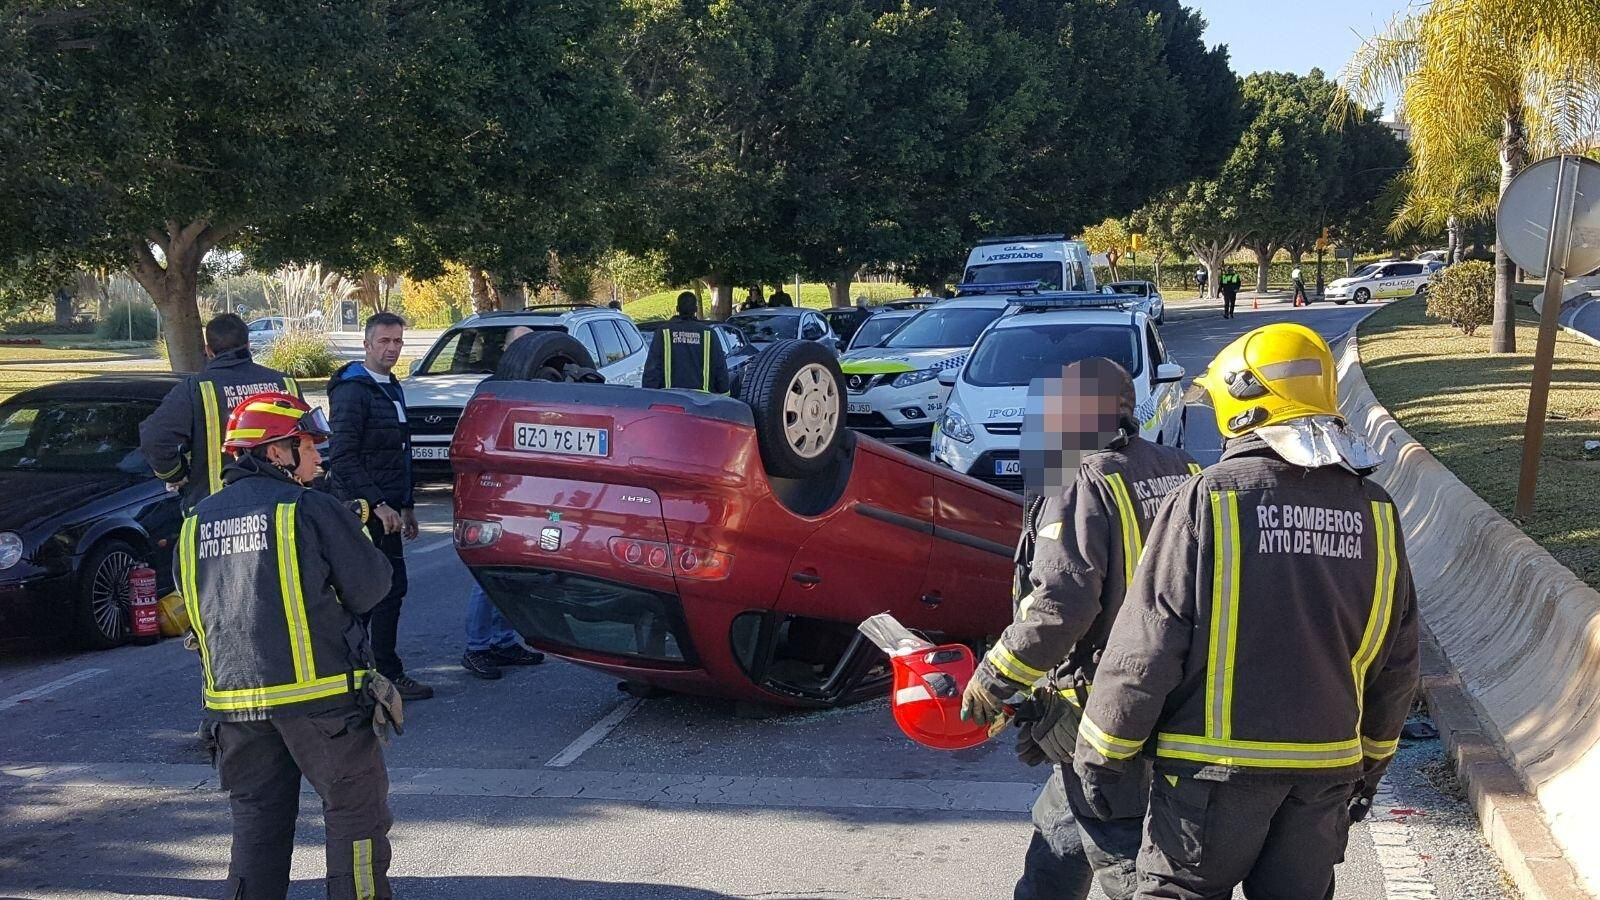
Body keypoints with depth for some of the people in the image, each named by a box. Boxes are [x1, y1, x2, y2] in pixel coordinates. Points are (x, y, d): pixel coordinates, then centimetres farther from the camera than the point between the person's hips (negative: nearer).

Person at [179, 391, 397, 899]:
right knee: (355, 807, 6)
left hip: (232, 695, 6)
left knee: (256, 816, 15)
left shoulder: (197, 521, 9)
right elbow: (369, 588, -6)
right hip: (316, 692, -5)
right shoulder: (310, 508, -9)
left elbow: (193, 603, 18)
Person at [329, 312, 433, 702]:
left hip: (385, 505, 9)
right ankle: (387, 674, -1)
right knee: (391, 586, -8)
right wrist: (379, 505, -22)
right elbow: (343, 457, -19)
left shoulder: (391, 388, 18)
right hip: (369, 509, -9)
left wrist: (407, 505, 23)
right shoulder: (353, 390, -12)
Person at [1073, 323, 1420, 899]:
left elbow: (1149, 642, -15)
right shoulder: (1374, 511, 1)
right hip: (1330, 766, 5)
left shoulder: (1210, 499, -16)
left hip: (1217, 763, -5)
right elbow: (1396, 661, 9)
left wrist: (1101, 753, -5)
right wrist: (1372, 761, 22)